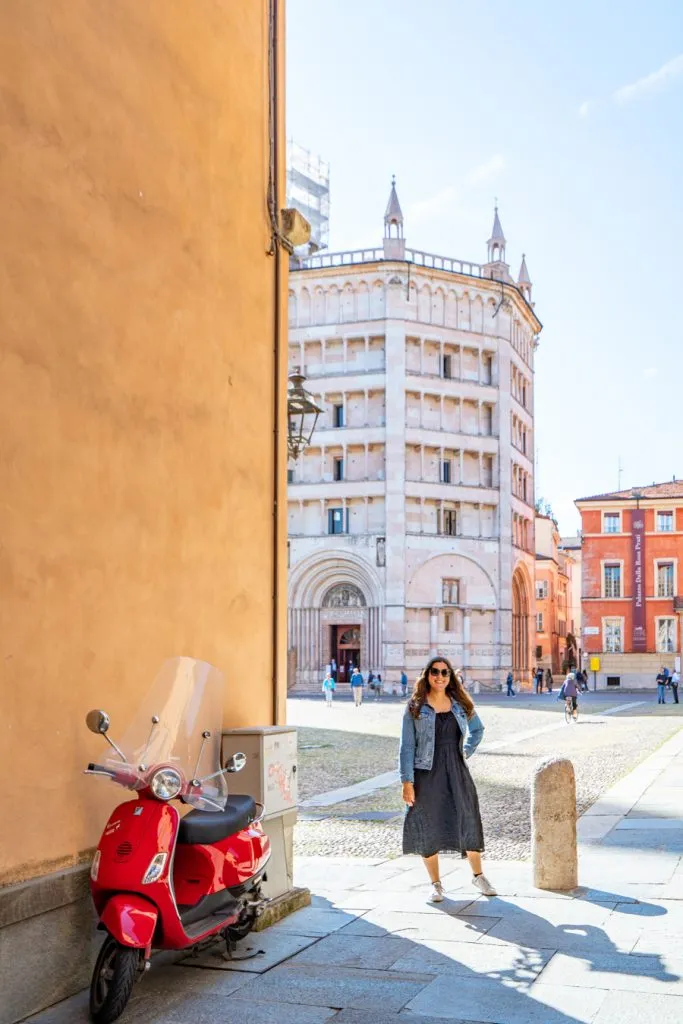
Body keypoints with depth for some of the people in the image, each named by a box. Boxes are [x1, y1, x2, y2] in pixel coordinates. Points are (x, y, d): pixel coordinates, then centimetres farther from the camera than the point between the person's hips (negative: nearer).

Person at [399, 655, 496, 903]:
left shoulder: (460, 704, 5)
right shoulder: (415, 707, -5)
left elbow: (477, 730, 22)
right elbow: (407, 747, -6)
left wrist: (466, 752, 8)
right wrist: (407, 782, -12)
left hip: (456, 772, 3)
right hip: (427, 774, -2)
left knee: (468, 822, 8)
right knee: (428, 829, 4)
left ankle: (478, 876, 28)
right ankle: (435, 884, 19)